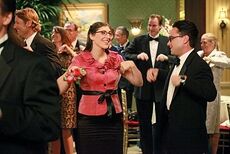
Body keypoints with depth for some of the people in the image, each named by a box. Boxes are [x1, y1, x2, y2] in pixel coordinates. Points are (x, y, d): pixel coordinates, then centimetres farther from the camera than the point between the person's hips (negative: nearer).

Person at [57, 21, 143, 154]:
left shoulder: (116, 58, 5)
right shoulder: (81, 60, -6)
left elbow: (139, 82, 4)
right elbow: (58, 89, -10)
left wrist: (132, 65, -12)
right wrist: (69, 73, -27)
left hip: (114, 118, 4)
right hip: (89, 119, -3)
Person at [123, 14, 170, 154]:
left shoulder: (167, 41, 2)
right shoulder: (138, 40, 2)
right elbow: (126, 55, -4)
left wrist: (166, 58, -20)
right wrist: (137, 56, -22)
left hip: (161, 88, -1)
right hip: (143, 88, 1)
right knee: (144, 124, 12)